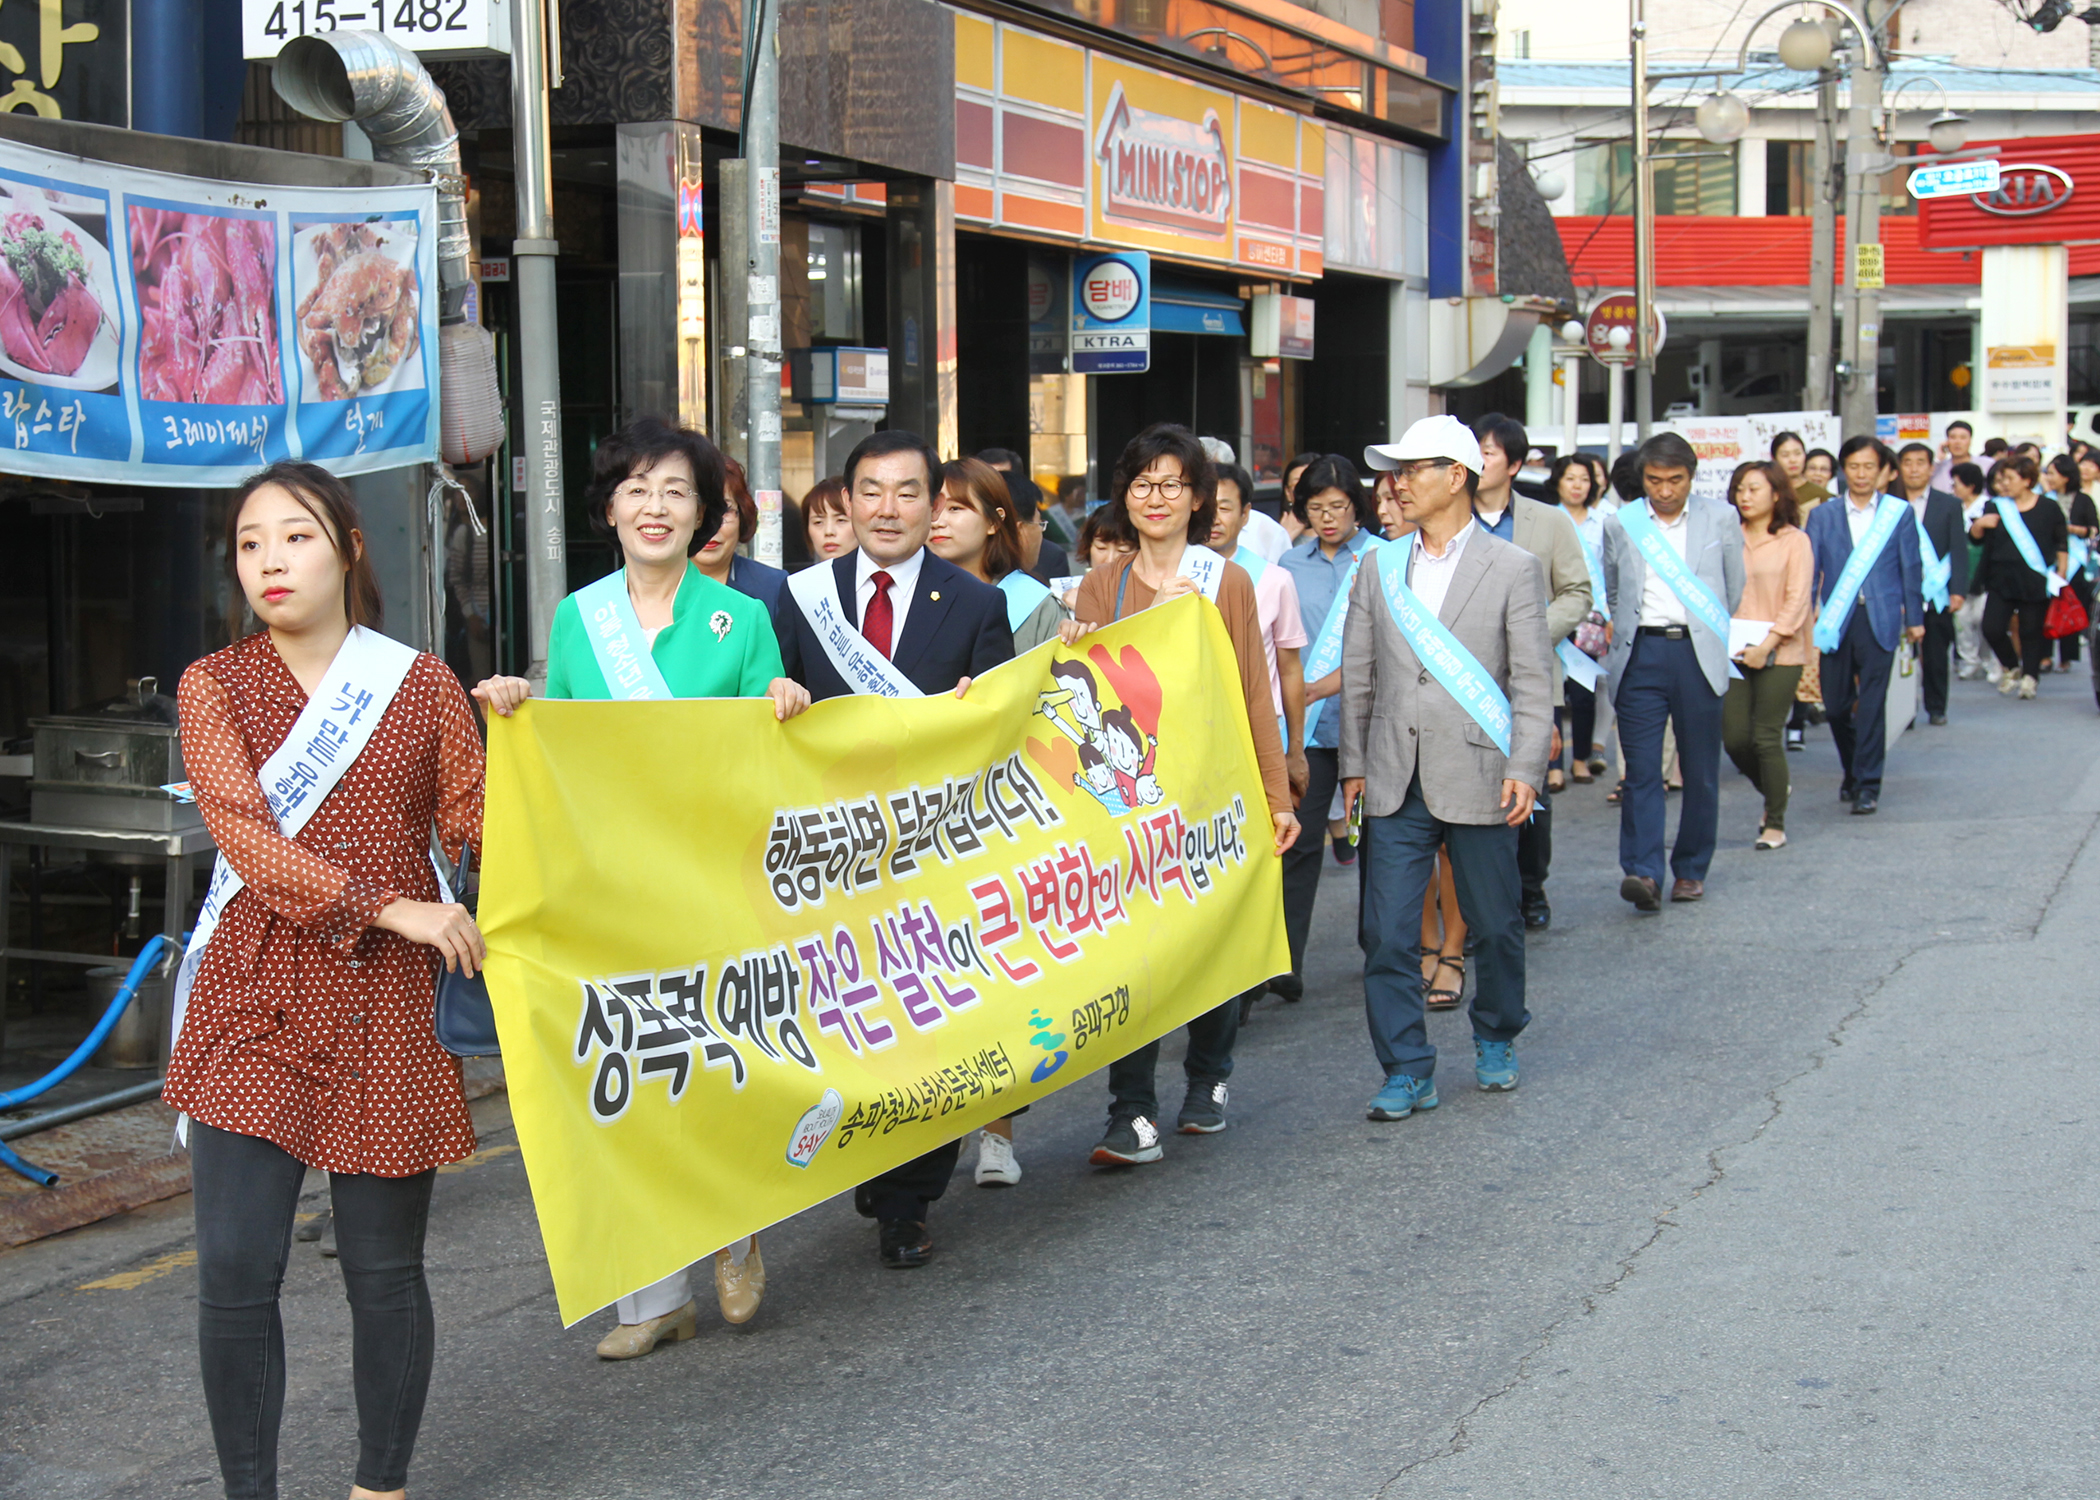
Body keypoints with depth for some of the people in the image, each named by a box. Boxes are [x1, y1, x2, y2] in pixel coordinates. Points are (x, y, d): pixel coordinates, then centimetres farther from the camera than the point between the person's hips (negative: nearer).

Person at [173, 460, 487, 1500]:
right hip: (254, 998, 0)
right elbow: (242, 834, -8)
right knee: (235, 1270, -5)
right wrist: (387, 906, -16)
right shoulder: (214, 687, 5)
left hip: (385, 1007, 0)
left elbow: (476, 831, 4)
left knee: (384, 1270, 5)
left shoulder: (421, 684, 7)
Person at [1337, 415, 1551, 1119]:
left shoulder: (1512, 568, -1)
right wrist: (1353, 764, 7)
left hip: (1478, 778, -3)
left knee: (1495, 925, 10)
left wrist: (1525, 769, -11)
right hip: (1396, 782, 3)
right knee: (1386, 933, -2)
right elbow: (1358, 675, 12)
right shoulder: (1379, 567, 9)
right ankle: (1407, 1072, 5)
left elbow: (1533, 681, -3)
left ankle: (1495, 1039, 33)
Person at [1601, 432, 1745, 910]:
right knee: (1641, 768, -9)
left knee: (1700, 771, 5)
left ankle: (1691, 870, 16)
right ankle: (1643, 872, -15)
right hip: (1640, 653, 0)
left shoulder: (1720, 519, 7)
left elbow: (1734, 589, 17)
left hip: (1697, 655, 0)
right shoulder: (1620, 524, 8)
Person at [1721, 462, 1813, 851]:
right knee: (1734, 738, 1)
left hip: (1778, 655, -4)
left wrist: (1767, 644, -15)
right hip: (1734, 653, 4)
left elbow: (1797, 600, -6)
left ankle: (1775, 824, 9)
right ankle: (1774, 790, 31)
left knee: (1766, 738, -5)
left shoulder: (1794, 541, -1)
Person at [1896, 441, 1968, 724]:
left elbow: (1959, 550, 3)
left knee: (1936, 655, 5)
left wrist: (1959, 591, -6)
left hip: (1937, 594, 1)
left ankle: (1936, 708, 17)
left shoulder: (1949, 504, 7)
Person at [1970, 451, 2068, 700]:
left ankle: (2030, 676, 16)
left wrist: (2060, 574, -1)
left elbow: (2062, 545, 6)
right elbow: (1975, 537, 4)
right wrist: (1979, 524, -17)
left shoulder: (2048, 509, 1)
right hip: (2001, 579, 2)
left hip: (2036, 582, -2)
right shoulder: (1995, 507, 7)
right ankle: (2011, 667, 19)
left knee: (2032, 630, 0)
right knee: (1992, 628, -6)